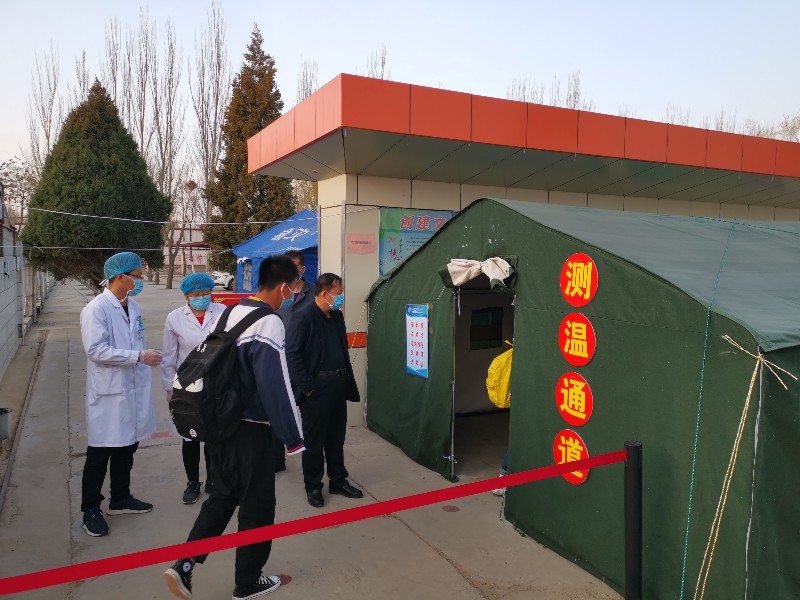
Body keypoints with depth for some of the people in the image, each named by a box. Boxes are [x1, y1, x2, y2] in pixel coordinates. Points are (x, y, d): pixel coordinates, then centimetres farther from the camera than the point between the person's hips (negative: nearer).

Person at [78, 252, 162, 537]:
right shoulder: (96, 309, -16)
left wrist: (145, 381, 15)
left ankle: (120, 498, 35)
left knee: (126, 448, 18)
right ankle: (90, 510, 21)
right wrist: (140, 356, -23)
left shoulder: (133, 306, 6)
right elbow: (96, 350, -22)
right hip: (108, 393, -7)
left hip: (134, 390, 7)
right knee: (99, 455, 6)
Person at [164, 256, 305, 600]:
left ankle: (184, 565, 17)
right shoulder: (269, 323, -21)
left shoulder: (231, 315, 5)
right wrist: (293, 439, -16)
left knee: (222, 497, 23)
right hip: (251, 431, -8)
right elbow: (275, 387, -24)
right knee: (257, 507, 10)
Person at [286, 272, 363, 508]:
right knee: (314, 440, 6)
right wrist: (306, 386, -18)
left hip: (338, 384, 7)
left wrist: (347, 379, 11)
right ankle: (313, 487, 20)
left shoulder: (337, 316, 11)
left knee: (337, 437, 17)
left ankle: (338, 480, 31)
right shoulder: (303, 317, -14)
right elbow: (292, 355, -17)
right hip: (316, 388, -7)